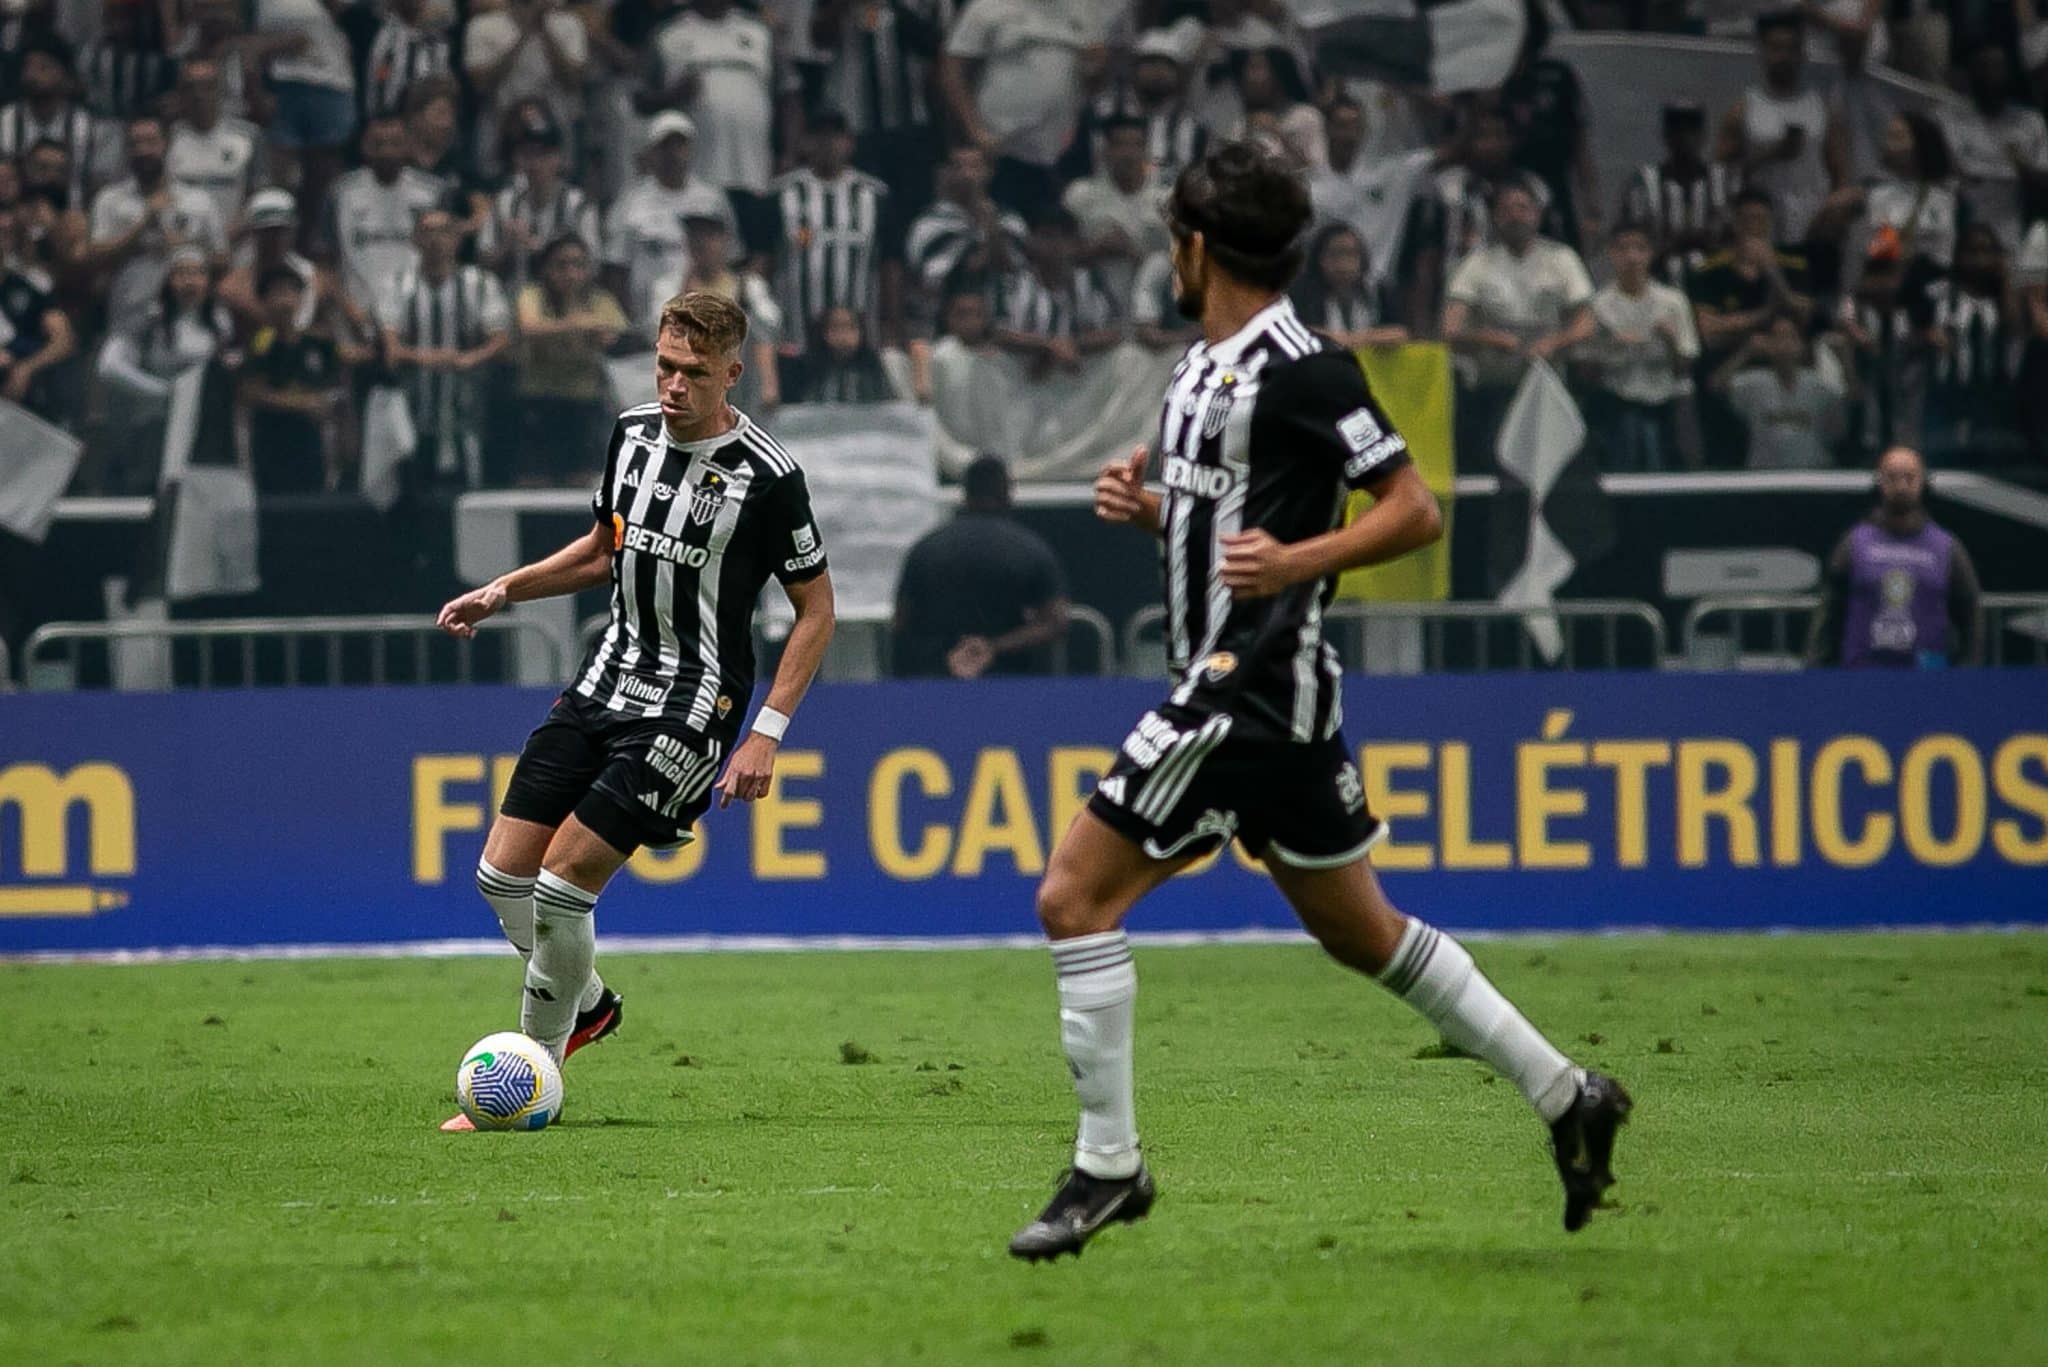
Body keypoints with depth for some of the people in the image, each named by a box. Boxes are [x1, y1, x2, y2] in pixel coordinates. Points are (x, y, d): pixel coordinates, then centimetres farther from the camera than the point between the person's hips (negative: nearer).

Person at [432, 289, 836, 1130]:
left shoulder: (765, 477, -16)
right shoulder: (634, 432, 3)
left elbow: (816, 609, -8)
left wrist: (766, 732, -14)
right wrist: (502, 593, 10)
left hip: (690, 707, -7)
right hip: (608, 678, 7)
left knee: (561, 885, -13)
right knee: (502, 872, 3)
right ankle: (586, 1005, 29)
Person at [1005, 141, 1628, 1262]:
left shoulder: (1299, 369, -13)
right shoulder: (1204, 368, 16)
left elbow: (1414, 511, -14)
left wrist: (1295, 561, -26)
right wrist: (1148, 506, 6)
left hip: (1253, 689, -10)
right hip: (1226, 679, 10)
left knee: (1075, 895, -10)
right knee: (1358, 928, 15)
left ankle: (1107, 1163, -6)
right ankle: (1564, 1096, 20)